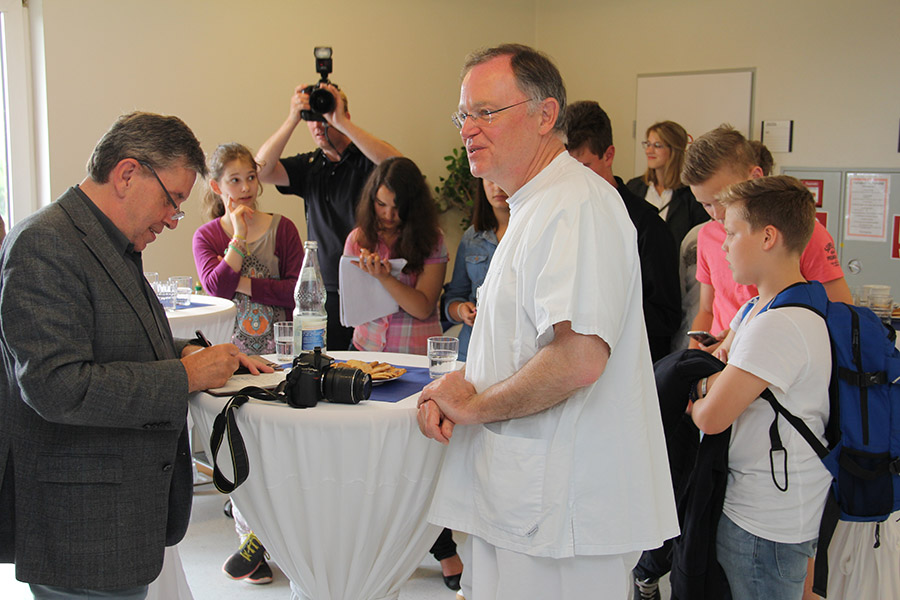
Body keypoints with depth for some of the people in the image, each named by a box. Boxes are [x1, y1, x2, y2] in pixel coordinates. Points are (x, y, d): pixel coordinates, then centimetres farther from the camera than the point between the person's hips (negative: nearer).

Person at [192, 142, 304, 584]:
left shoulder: (281, 228, 2)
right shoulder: (207, 236, 5)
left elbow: (298, 289, -8)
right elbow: (217, 285, -13)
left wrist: (245, 285, -11)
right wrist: (239, 236, -14)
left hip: (280, 345, 0)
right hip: (234, 348, 1)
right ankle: (252, 534, 14)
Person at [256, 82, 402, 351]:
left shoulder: (365, 159, -2)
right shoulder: (308, 166, 12)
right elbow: (261, 169, -1)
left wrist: (342, 123, -24)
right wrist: (292, 119, -11)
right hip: (325, 292, 4)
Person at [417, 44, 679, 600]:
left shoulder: (578, 206, -19)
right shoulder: (534, 207, 16)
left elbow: (578, 359, -30)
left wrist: (474, 404, -14)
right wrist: (450, 397, 4)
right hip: (525, 493, 10)